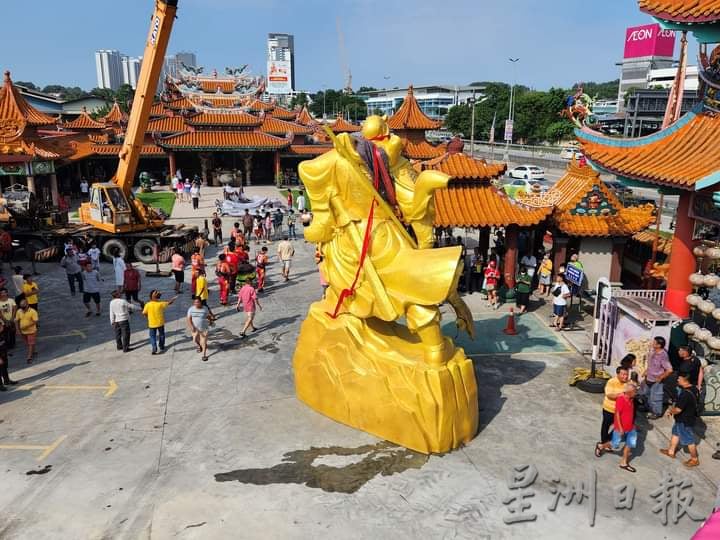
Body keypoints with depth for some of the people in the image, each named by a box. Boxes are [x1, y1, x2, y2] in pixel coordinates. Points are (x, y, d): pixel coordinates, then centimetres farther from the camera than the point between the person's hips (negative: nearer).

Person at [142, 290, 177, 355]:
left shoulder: (148, 305, -14)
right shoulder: (160, 304, -16)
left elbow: (144, 313, -7)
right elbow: (169, 303, -3)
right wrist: (174, 298, 16)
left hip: (152, 324, 0)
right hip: (160, 323, 0)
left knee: (152, 336, 11)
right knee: (161, 335, 20)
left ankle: (154, 349, -3)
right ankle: (162, 348, 30)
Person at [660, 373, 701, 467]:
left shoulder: (685, 394, -34)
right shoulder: (693, 389, -4)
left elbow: (678, 410, -30)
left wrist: (670, 411, -10)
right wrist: (672, 408, 5)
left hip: (685, 421, -10)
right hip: (683, 419, 10)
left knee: (689, 440, 9)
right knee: (675, 433, 25)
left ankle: (694, 460, 27)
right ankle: (671, 451, 42)